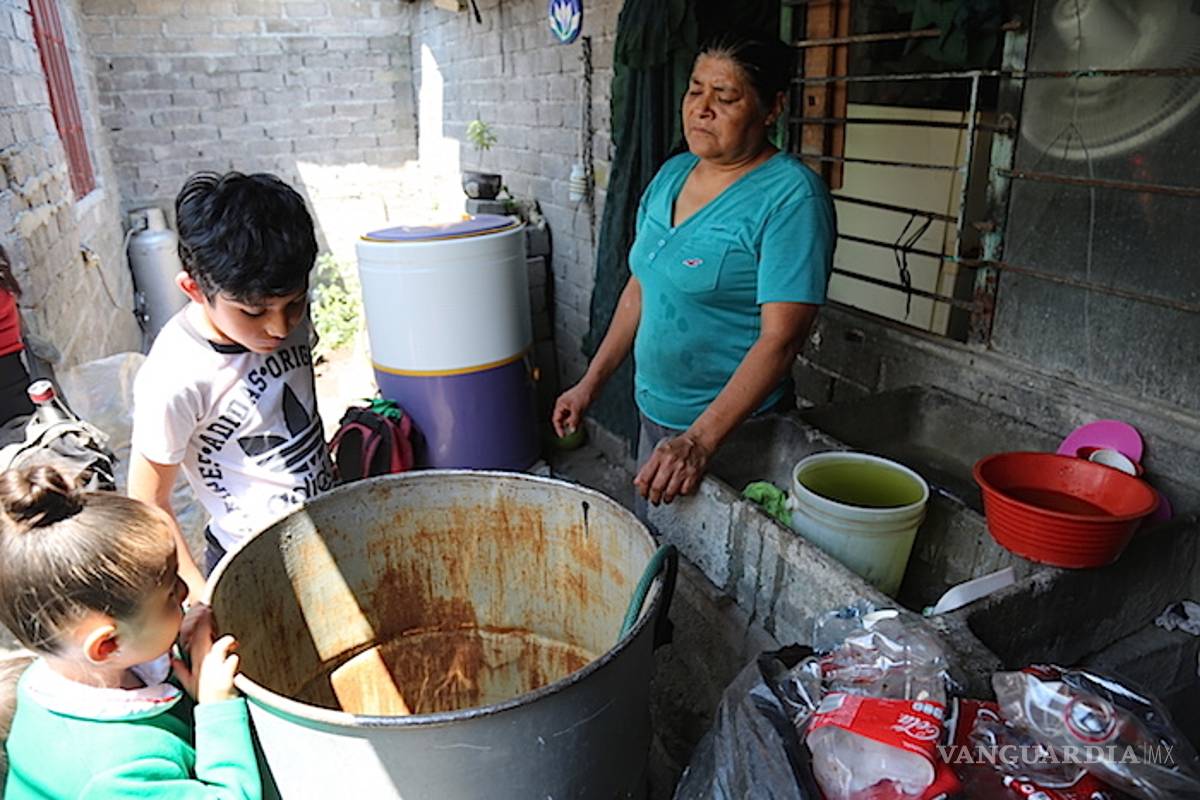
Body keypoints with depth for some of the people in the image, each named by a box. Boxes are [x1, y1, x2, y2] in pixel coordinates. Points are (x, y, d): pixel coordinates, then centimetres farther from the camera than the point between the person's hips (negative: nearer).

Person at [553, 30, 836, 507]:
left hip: (731, 431, -6)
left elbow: (781, 338, -24)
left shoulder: (791, 195, -18)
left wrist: (700, 440, -31)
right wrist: (590, 383, 10)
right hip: (654, 414, 7)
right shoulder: (671, 174, 4)